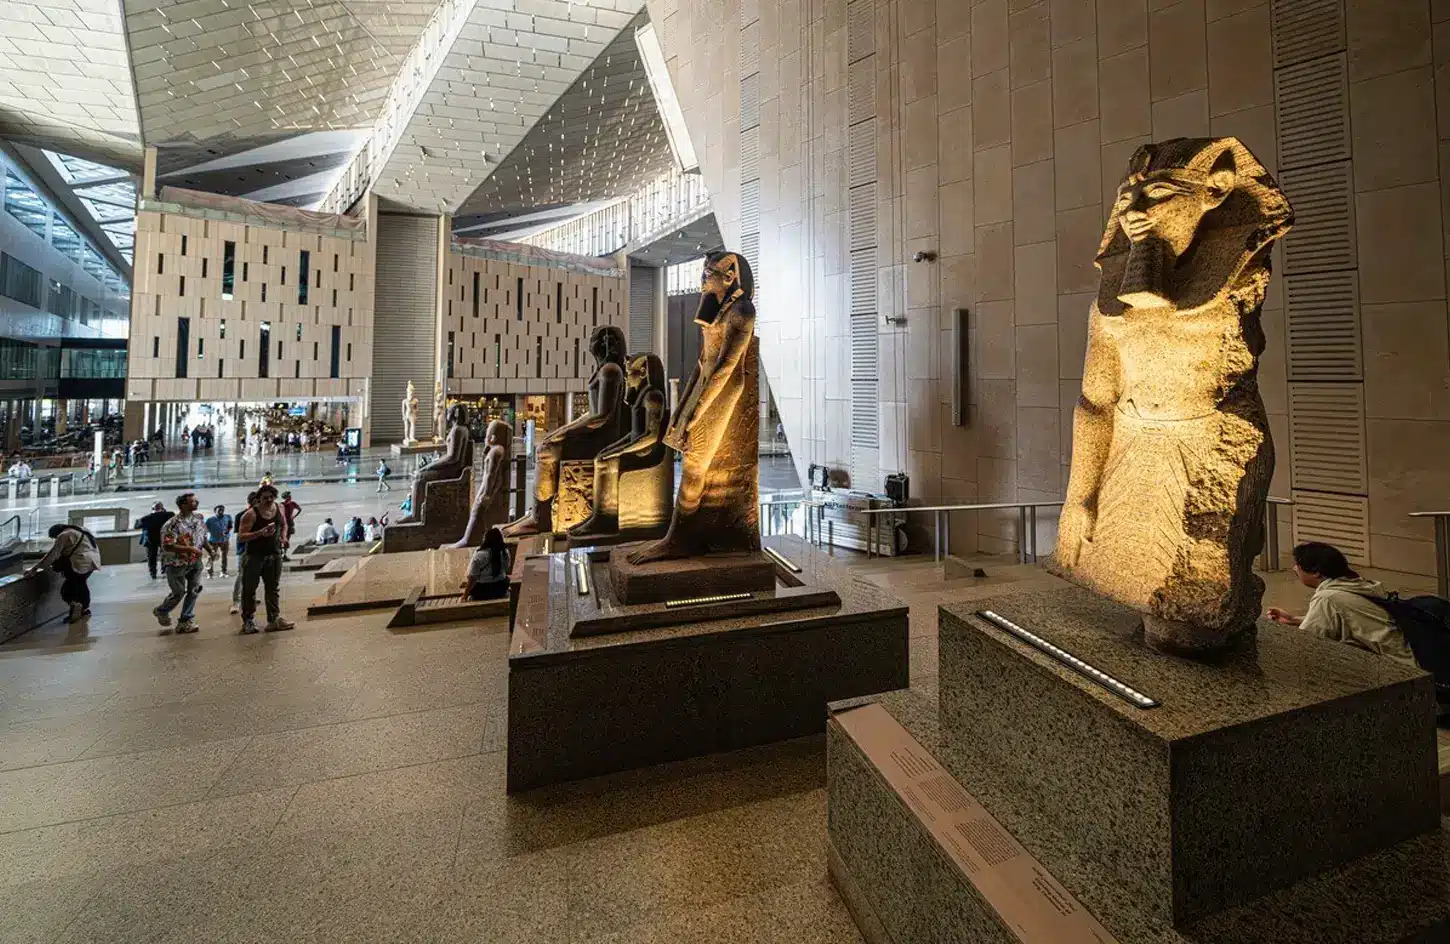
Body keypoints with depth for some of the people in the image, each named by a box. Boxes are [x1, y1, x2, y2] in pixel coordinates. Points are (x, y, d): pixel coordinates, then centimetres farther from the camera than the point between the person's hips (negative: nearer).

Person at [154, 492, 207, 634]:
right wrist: (190, 549, -28)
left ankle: (186, 622, 13)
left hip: (195, 561, 6)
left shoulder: (199, 517, 2)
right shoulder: (173, 524, -20)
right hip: (177, 563, -6)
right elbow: (167, 546, -25)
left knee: (194, 589, 3)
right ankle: (161, 612, 34)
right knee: (179, 592, 3)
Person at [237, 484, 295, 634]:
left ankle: (274, 619, 13)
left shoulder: (279, 508, 4)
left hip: (274, 555, 5)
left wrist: (283, 537, 5)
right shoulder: (251, 514, -12)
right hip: (254, 556, -5)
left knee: (273, 588, 9)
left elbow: (284, 524, 22)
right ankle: (248, 621, 13)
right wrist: (260, 533, -29)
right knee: (249, 589, 2)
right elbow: (241, 536, -17)